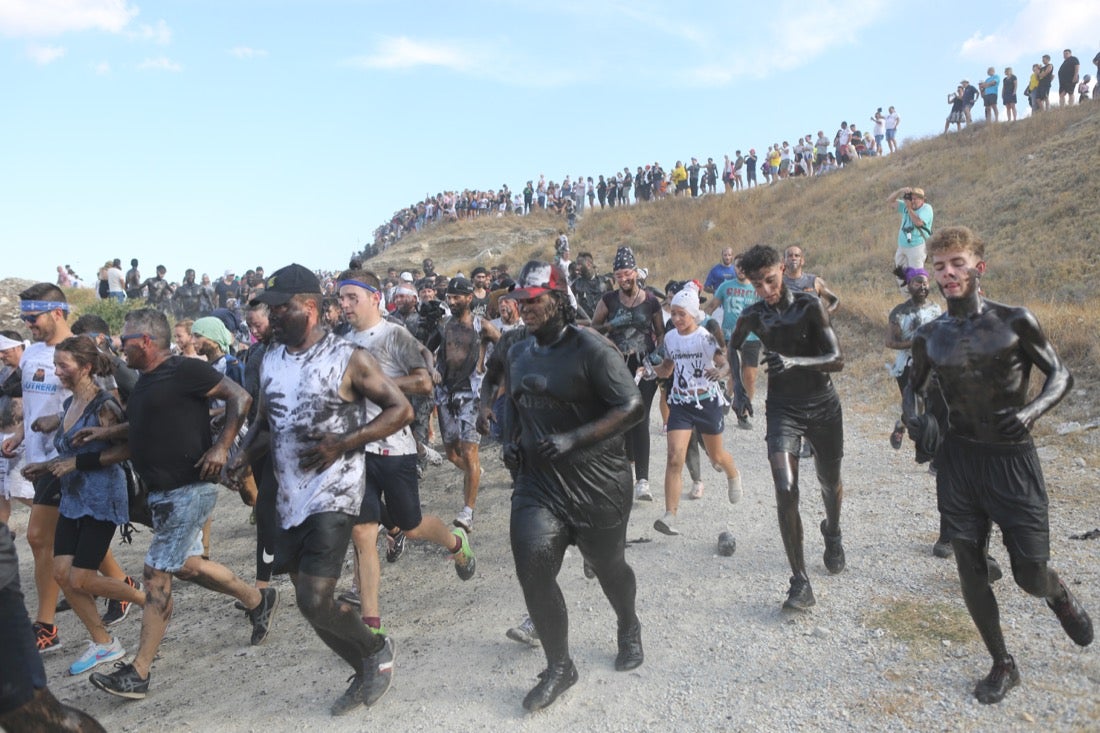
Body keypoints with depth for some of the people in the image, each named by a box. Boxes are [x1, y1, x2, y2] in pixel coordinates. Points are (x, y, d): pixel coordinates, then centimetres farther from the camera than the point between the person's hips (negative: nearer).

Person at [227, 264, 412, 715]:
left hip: (333, 494, -7)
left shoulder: (348, 357, -11)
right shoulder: (270, 360, 8)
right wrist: (245, 455, -2)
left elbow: (401, 410, -9)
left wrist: (343, 444, -20)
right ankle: (366, 672, 35)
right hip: (290, 498, 7)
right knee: (310, 603, 14)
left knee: (315, 601, -14)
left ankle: (376, 648, 15)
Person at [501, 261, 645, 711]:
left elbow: (632, 407, -18)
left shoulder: (591, 350, -14)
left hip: (597, 481, -4)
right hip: (538, 478, 5)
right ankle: (559, 667, 11)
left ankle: (629, 630, 49)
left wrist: (573, 439, -25)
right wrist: (510, 440, 6)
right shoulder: (517, 354, 7)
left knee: (607, 566, 14)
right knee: (533, 568, -11)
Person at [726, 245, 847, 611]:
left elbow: (837, 359, -18)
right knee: (785, 491, -16)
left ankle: (832, 532, 54)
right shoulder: (753, 316, -3)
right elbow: (733, 346, 19)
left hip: (823, 406, 0)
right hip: (782, 409, 1)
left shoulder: (810, 306, -13)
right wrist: (737, 386, 8)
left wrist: (794, 361, -34)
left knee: (830, 483, 18)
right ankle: (800, 583, -11)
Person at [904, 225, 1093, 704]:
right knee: (970, 569, 7)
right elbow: (914, 384, 17)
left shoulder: (1015, 321, -7)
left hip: (1013, 459, -3)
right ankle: (1003, 665, 28)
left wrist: (1032, 410, -20)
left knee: (1031, 577, 0)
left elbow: (1060, 375, 0)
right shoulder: (929, 337, 2)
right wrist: (911, 415, -4)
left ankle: (1060, 596, 39)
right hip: (958, 459, 3)